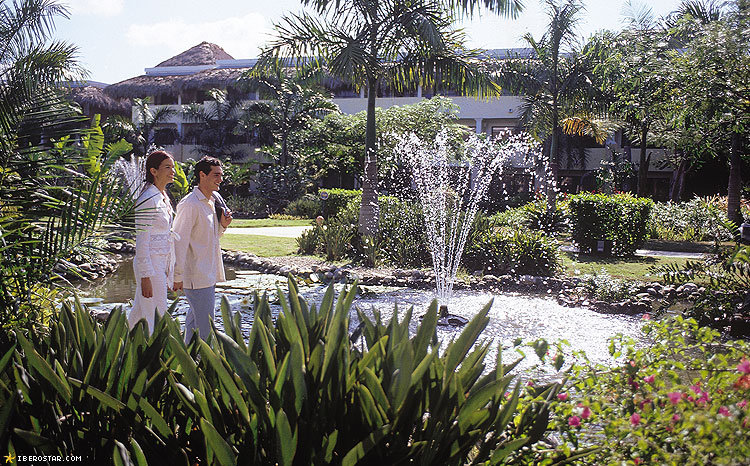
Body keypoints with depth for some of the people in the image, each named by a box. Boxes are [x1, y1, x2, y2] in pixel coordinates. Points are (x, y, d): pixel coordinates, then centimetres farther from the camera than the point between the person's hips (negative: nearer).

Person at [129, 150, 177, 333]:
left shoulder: (163, 197, 12)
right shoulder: (148, 201, -16)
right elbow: (141, 242, -18)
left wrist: (169, 270, 20)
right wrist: (145, 276, -20)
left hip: (161, 263, 9)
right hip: (149, 265, -9)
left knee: (139, 313, 18)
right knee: (153, 318, -4)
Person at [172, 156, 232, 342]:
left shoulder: (214, 201, 11)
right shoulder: (189, 205, -16)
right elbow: (179, 241, -16)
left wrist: (223, 225, 1)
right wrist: (178, 276, -17)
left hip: (209, 274, 9)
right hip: (196, 276, -9)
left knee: (195, 320, 17)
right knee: (205, 325, -8)